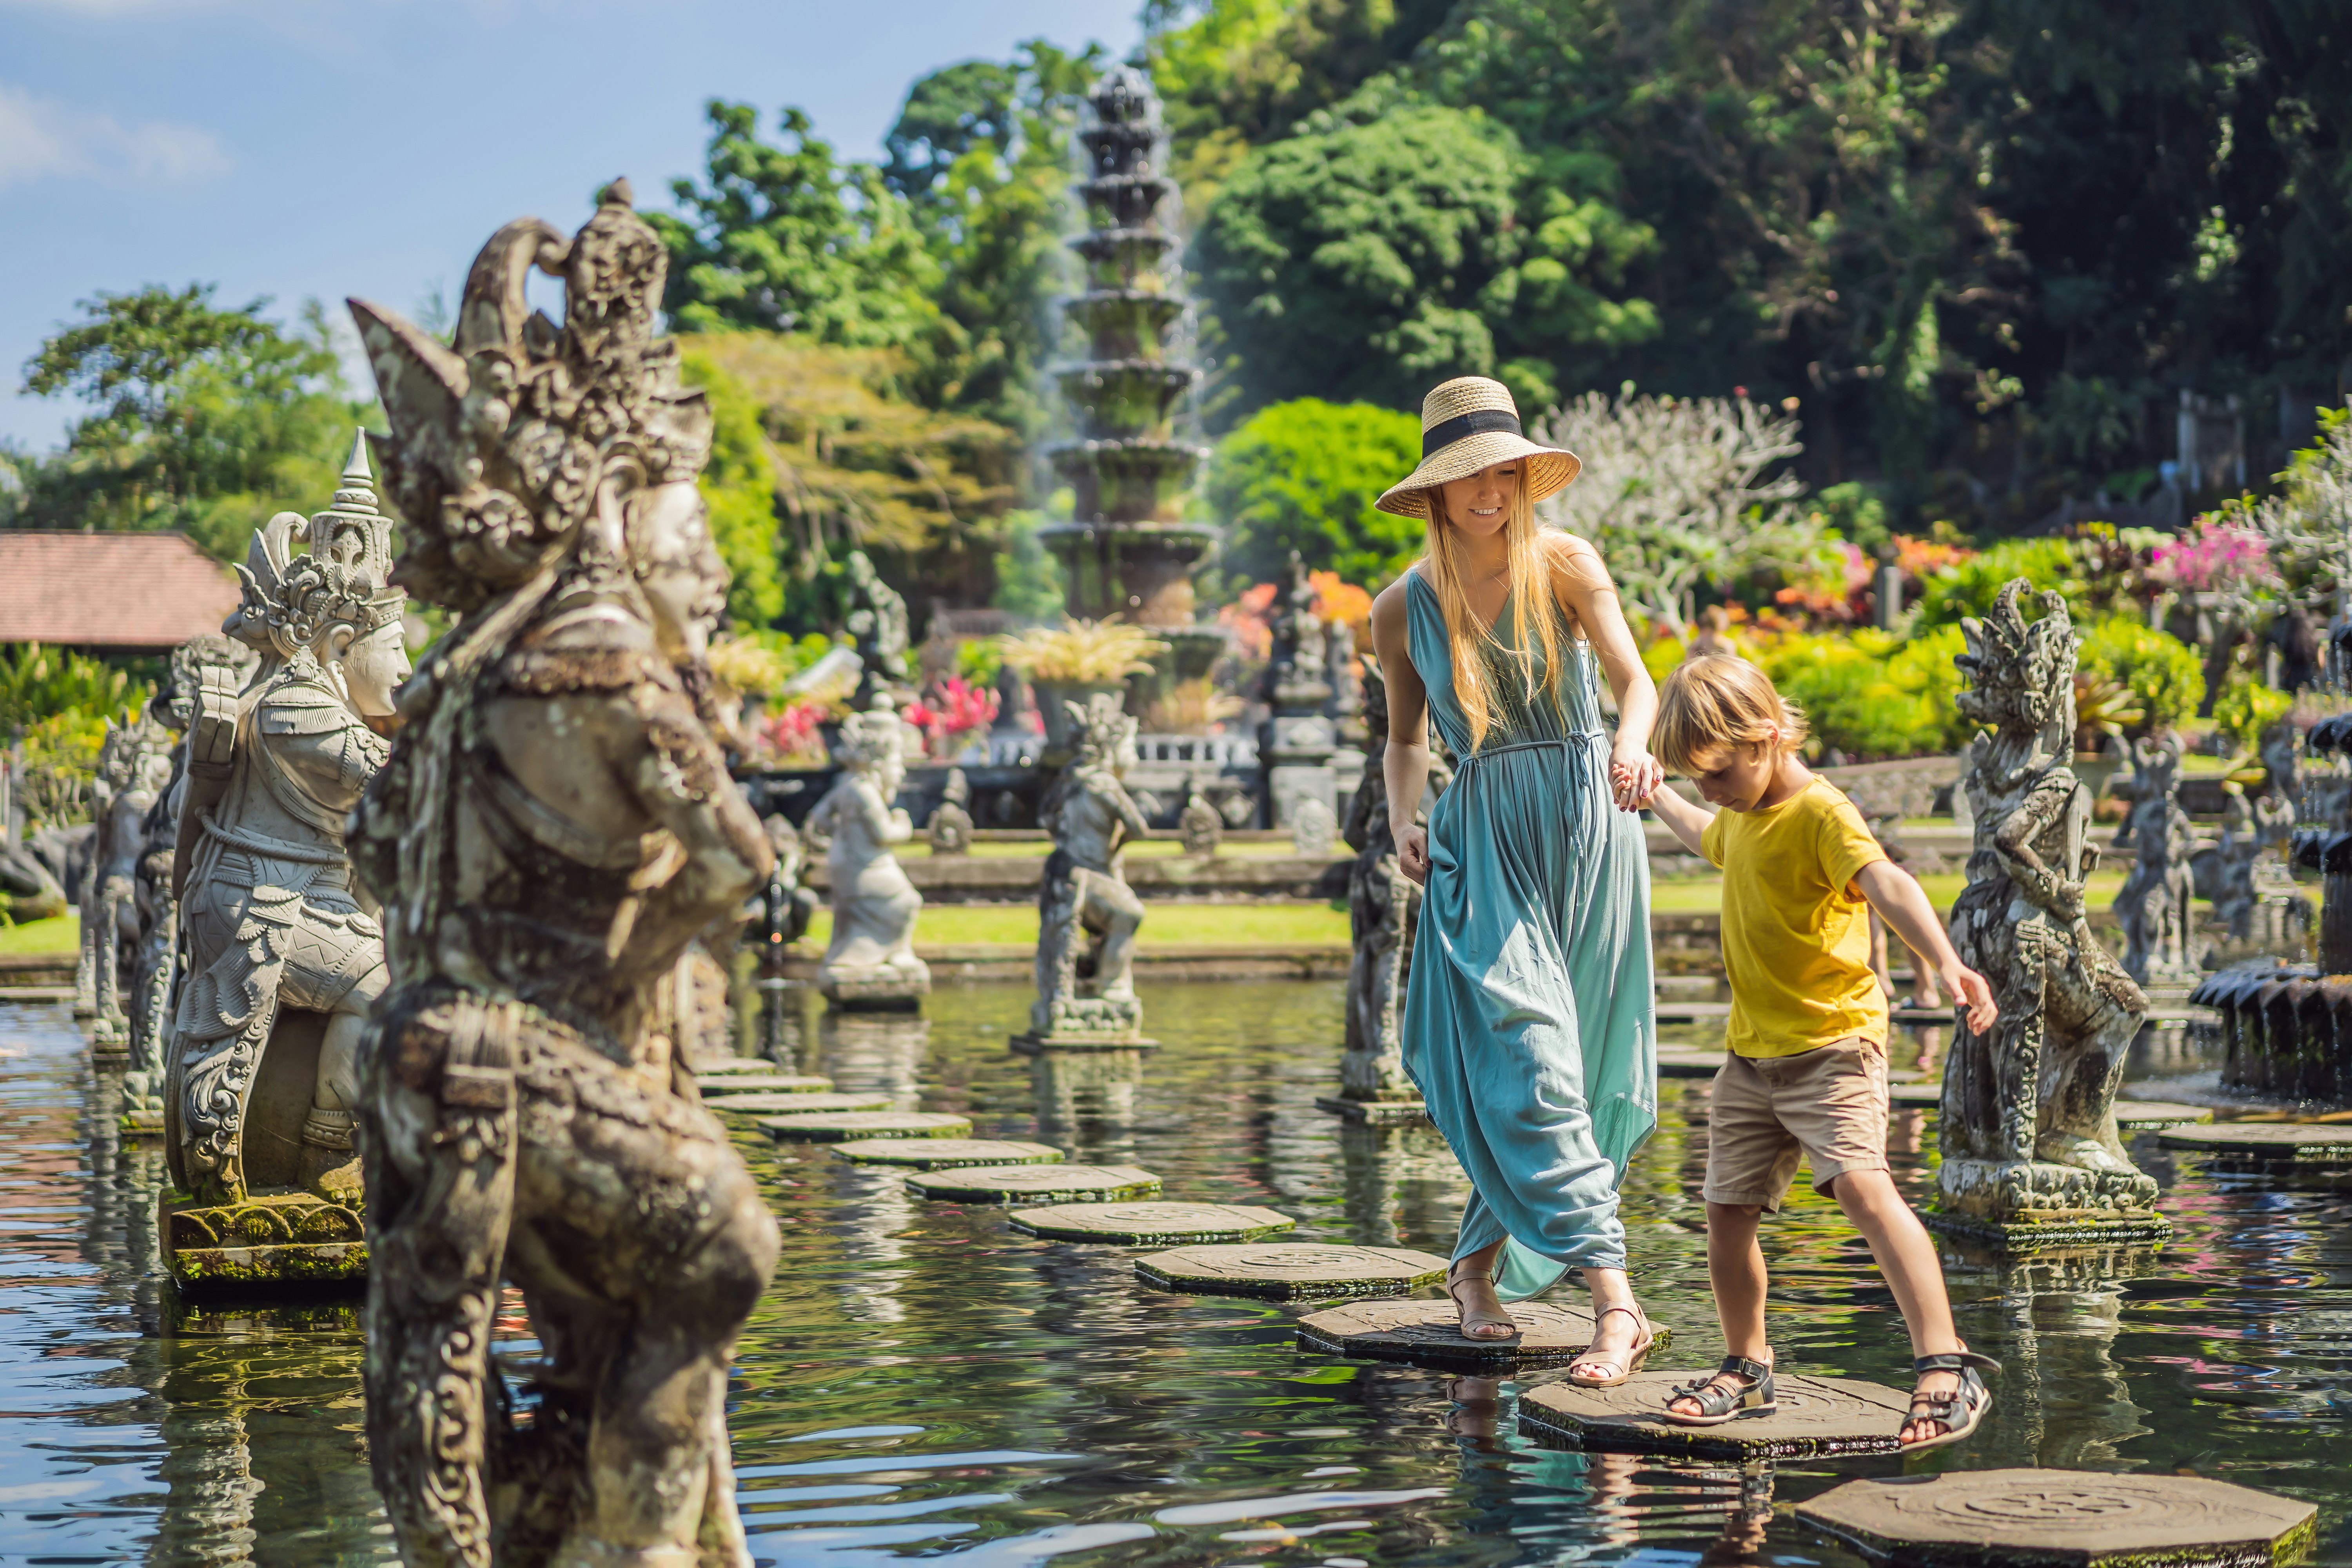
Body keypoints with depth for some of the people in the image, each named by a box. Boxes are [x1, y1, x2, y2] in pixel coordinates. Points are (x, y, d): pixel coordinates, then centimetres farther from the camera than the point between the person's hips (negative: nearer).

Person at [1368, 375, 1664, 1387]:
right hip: (1484, 840, 0)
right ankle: (1614, 1302, -18)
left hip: (1587, 823, 0)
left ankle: (1478, 1264, 25)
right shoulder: (1402, 609, 4)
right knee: (1528, 1061, -15)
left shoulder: (1564, 565, -1)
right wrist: (1403, 820, -2)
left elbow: (1634, 676, -11)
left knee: (1581, 1065, 6)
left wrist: (1633, 743, -33)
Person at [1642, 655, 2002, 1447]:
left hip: (1832, 1041, -8)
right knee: (1726, 1211, 9)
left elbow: (1888, 885, -35)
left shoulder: (1821, 813, -16)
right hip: (1752, 1054, 8)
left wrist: (1947, 964, -50)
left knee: (1862, 1183, -25)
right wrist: (1654, 795, 53)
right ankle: (1747, 1370, 29)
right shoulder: (1743, 817, 12)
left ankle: (1946, 1367, -28)